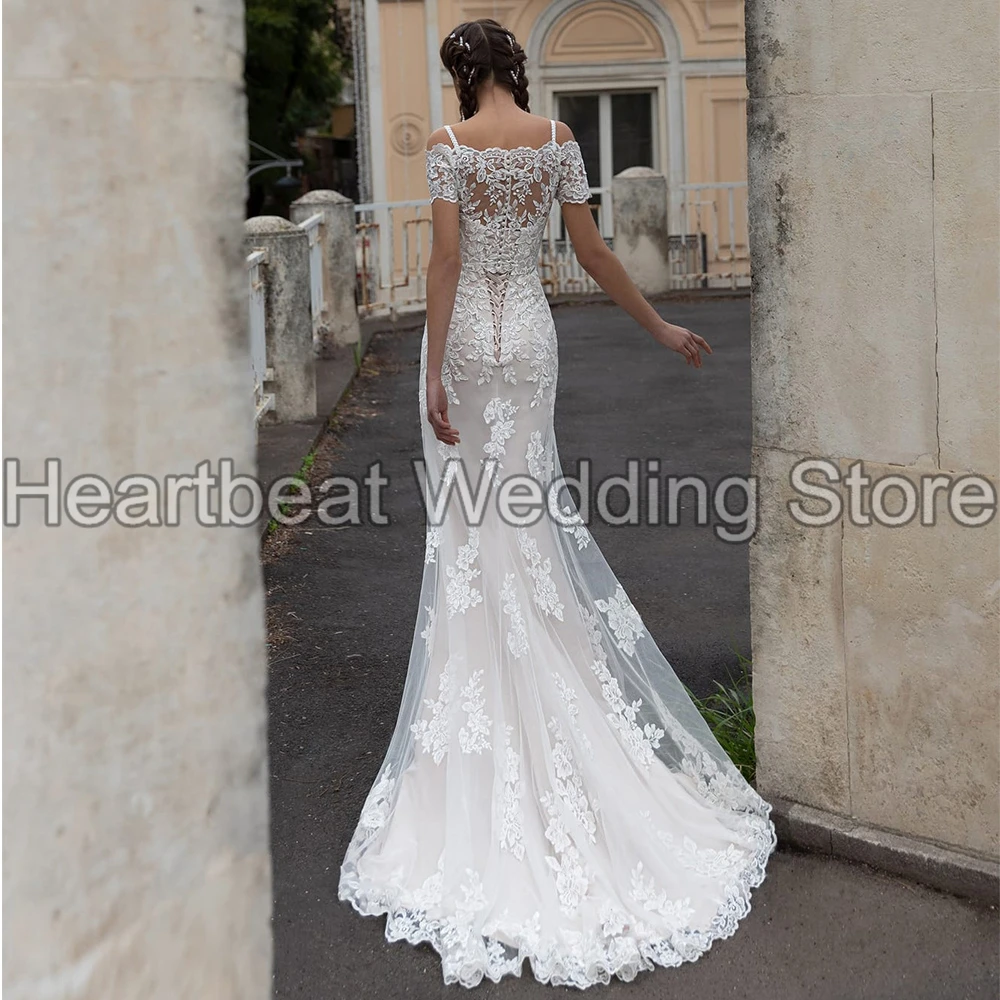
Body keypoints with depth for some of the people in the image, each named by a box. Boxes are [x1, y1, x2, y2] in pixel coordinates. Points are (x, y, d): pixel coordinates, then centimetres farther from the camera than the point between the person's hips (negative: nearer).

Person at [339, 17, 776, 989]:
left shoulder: (449, 143, -10)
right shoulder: (557, 138, 0)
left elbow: (445, 258, -16)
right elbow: (593, 252, 1)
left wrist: (434, 373, -15)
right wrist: (661, 327, 12)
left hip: (464, 335, -3)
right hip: (529, 333, 3)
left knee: (470, 521, 6)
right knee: (528, 509, 14)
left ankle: (484, 691, 12)